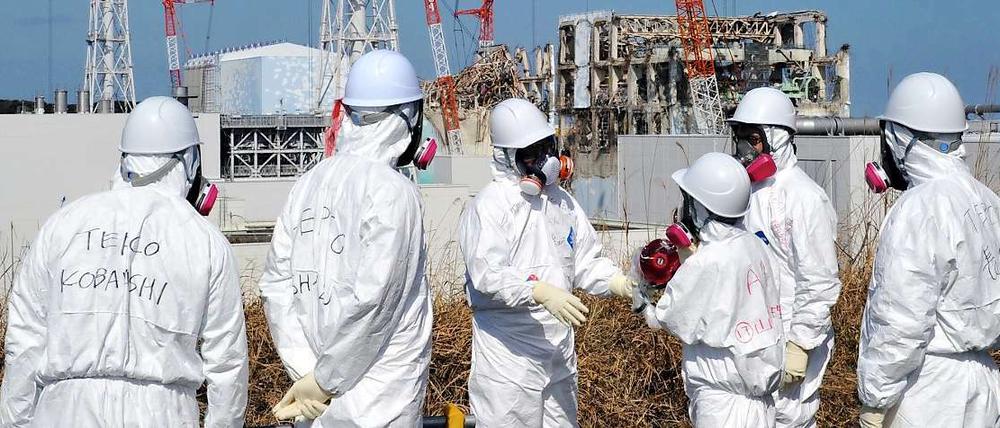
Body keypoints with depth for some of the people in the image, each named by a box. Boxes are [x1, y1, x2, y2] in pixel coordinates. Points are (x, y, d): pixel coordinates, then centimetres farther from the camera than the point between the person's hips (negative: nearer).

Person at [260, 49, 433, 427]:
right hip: (382, 397, -6)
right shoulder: (393, 191, -15)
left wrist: (305, 369, -1)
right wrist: (325, 379, -10)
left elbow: (276, 286, 2)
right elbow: (370, 299, -20)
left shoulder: (308, 184, 5)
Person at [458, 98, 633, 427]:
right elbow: (488, 274, -23)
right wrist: (541, 292, -35)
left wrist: (619, 283, -6)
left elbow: (586, 261, 13)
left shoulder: (562, 202, 11)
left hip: (558, 346, 7)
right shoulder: (490, 205, -13)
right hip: (509, 350, -7)